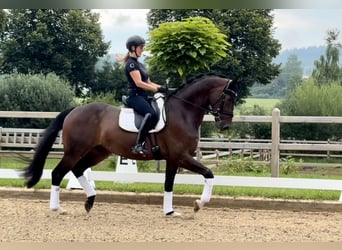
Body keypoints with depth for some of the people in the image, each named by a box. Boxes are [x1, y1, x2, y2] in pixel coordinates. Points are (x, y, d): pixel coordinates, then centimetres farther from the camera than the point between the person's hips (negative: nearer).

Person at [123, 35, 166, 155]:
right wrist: (158, 89, -18)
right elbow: (139, 83, -18)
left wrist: (162, 87, 5)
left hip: (143, 96, 11)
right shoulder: (131, 63, -8)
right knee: (151, 114, -34)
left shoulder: (139, 64, 22)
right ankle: (138, 145, -34)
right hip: (135, 96, -11)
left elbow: (148, 82, 21)